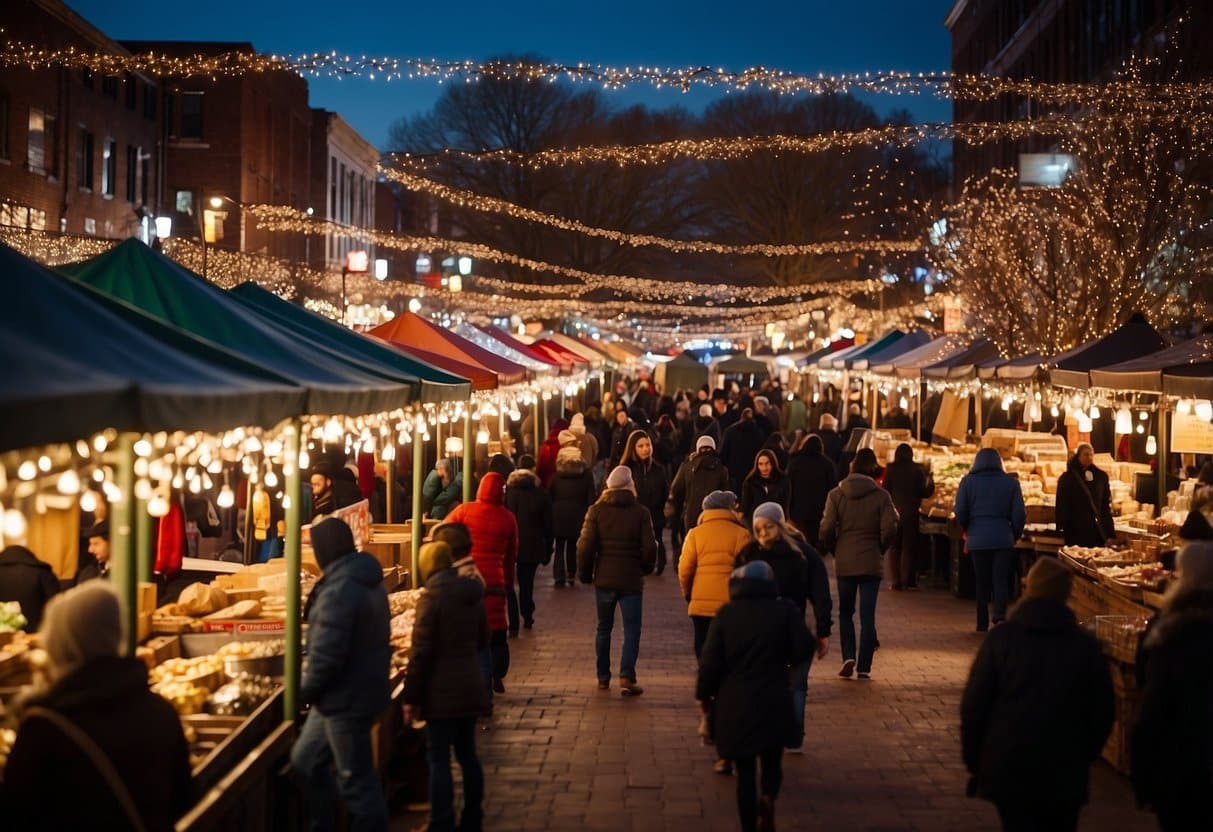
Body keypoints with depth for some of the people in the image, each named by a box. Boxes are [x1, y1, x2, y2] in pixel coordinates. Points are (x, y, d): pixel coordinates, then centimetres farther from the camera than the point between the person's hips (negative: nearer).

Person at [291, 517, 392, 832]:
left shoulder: (338, 590, -23)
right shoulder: (367, 581, 9)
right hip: (361, 689, 10)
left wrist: (307, 690, -9)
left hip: (346, 698, -10)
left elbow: (327, 653, -26)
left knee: (356, 781, 1)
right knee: (306, 760, 21)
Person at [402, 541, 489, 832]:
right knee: (467, 754, 16)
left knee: (439, 760, -1)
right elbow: (482, 639, 17)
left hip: (442, 690, -7)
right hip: (470, 685, 7)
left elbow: (421, 650, -15)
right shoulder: (472, 593, 6)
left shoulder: (433, 595, -14)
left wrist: (411, 696, -10)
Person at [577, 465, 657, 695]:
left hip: (604, 578, 2)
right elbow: (649, 547, -7)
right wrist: (645, 568, 12)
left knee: (604, 628, 15)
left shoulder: (596, 511, -3)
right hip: (631, 580, -2)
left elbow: (585, 545, -6)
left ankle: (603, 677, 20)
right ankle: (626, 677, -12)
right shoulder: (641, 512, -6)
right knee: (631, 629, 1)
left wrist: (585, 573, 6)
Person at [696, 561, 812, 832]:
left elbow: (710, 661, -5)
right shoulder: (785, 611, -2)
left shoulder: (725, 614, -3)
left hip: (735, 705, 0)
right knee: (772, 761, 16)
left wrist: (704, 694, 9)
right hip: (774, 703, 0)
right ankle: (768, 798, -12)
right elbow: (801, 650, -7)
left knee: (745, 769, 10)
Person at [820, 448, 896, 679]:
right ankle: (864, 667, 3)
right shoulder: (881, 496, -4)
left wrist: (836, 550, 10)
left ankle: (848, 656, -3)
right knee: (868, 615, 4)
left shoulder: (836, 494, -2)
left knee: (846, 612, 14)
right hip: (872, 562, -1)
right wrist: (880, 549, 9)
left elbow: (826, 530, -7)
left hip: (844, 562, 1)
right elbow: (890, 529, -10)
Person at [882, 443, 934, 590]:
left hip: (894, 513, 0)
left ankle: (896, 581, 4)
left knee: (895, 548, 9)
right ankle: (908, 581, 5)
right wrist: (930, 483, 17)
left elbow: (885, 490, -4)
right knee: (909, 547, 8)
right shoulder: (917, 469, -6)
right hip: (911, 513, 0)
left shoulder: (890, 469, -5)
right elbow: (925, 492, -3)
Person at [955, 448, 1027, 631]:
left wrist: (968, 531, 18)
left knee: (982, 582, 9)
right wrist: (1015, 535, 16)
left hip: (977, 539, 1)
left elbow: (960, 513, 0)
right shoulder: (1010, 482, 2)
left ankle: (982, 623, 12)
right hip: (1003, 539, -1)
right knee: (1001, 580, 0)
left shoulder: (968, 481, 1)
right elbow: (1019, 513, 1)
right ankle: (1000, 615, -22)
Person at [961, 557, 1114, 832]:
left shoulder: (1001, 638, -6)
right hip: (1066, 772, 2)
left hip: (1008, 768, -1)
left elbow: (973, 706, -5)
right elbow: (1103, 712, 4)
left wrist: (974, 761, 6)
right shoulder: (1086, 645, -2)